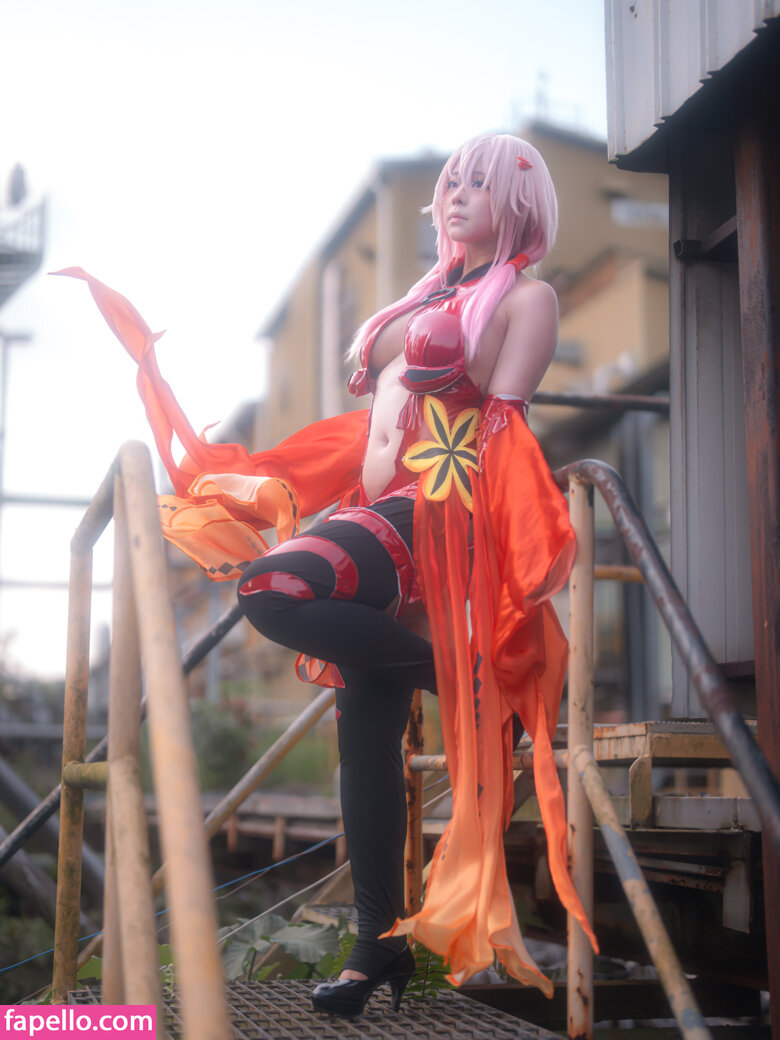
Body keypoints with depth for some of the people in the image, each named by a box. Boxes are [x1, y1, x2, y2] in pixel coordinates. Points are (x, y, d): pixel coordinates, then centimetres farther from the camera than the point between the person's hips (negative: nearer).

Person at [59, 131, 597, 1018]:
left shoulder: (526, 297, 4)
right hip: (383, 510, 7)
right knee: (366, 731, 1)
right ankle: (381, 942, 8)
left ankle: (455, 667, -11)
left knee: (274, 589, -30)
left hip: (440, 513, -7)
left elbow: (501, 429, -7)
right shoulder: (430, 294, 27)